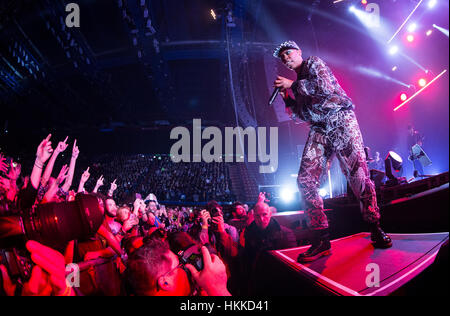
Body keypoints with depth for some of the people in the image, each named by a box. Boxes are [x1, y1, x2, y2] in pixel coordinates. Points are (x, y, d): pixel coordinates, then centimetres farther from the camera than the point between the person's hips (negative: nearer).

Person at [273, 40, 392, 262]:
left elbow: (325, 86, -12)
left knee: (357, 174, -14)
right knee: (306, 180, -11)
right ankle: (321, 240, -7)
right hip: (319, 129, 6)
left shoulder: (313, 63, 9)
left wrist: (293, 85, -7)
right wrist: (287, 98, 13)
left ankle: (375, 229, 4)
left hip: (340, 119, -6)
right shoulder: (296, 82, 26)